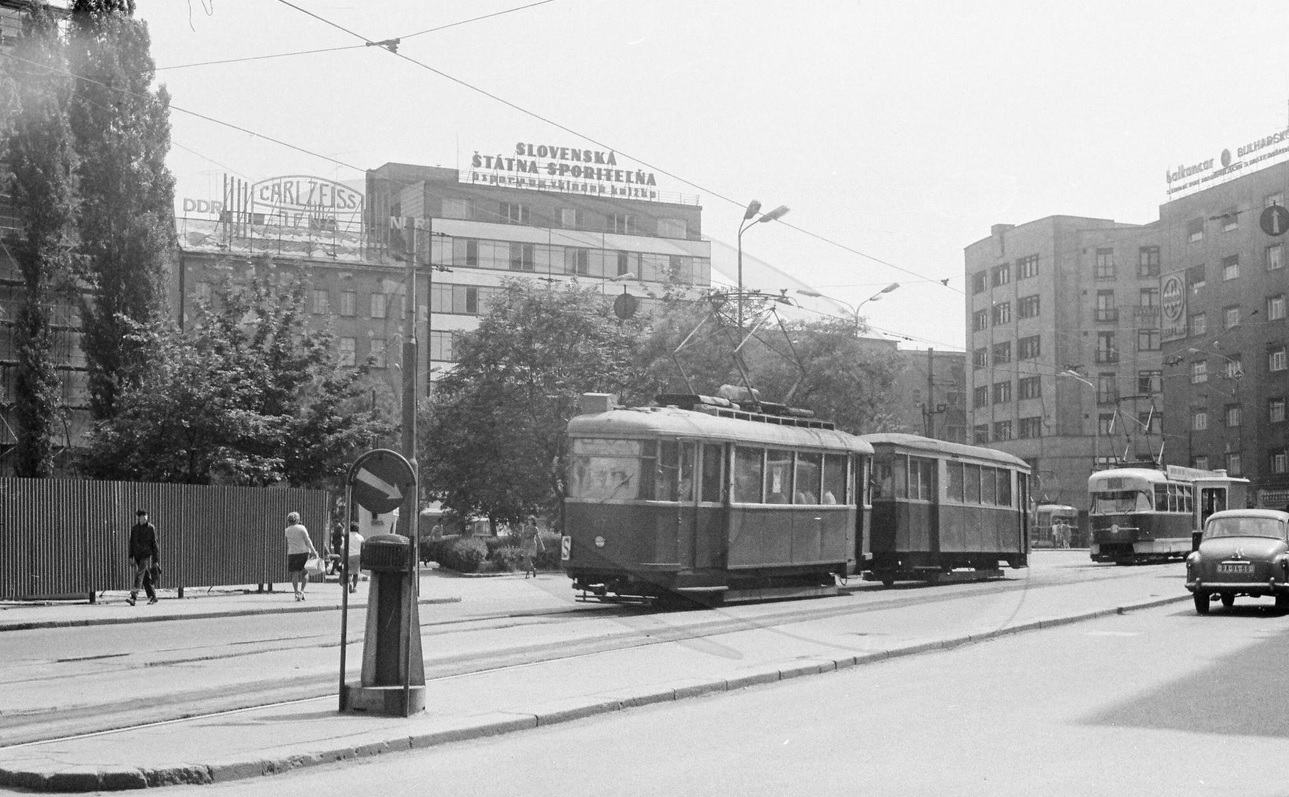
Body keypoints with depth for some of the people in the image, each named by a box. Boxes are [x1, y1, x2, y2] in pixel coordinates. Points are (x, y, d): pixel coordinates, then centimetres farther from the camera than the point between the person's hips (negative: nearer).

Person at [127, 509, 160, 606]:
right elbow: (131, 543, 12)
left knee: (139, 574, -17)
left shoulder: (151, 528, -4)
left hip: (147, 555, -5)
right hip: (137, 556, 5)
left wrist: (156, 560, -5)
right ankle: (153, 597, 20)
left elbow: (154, 544, -3)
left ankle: (133, 597, -24)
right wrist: (131, 556, 2)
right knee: (146, 577, 9)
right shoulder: (134, 528, 8)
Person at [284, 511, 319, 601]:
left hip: (292, 553, 2)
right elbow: (307, 541, -7)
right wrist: (314, 552, -6)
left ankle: (297, 594, -4)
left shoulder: (287, 531, 8)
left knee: (294, 574, 3)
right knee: (305, 572, 11)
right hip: (303, 552, -2)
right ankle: (302, 591, -2)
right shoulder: (301, 528, -3)